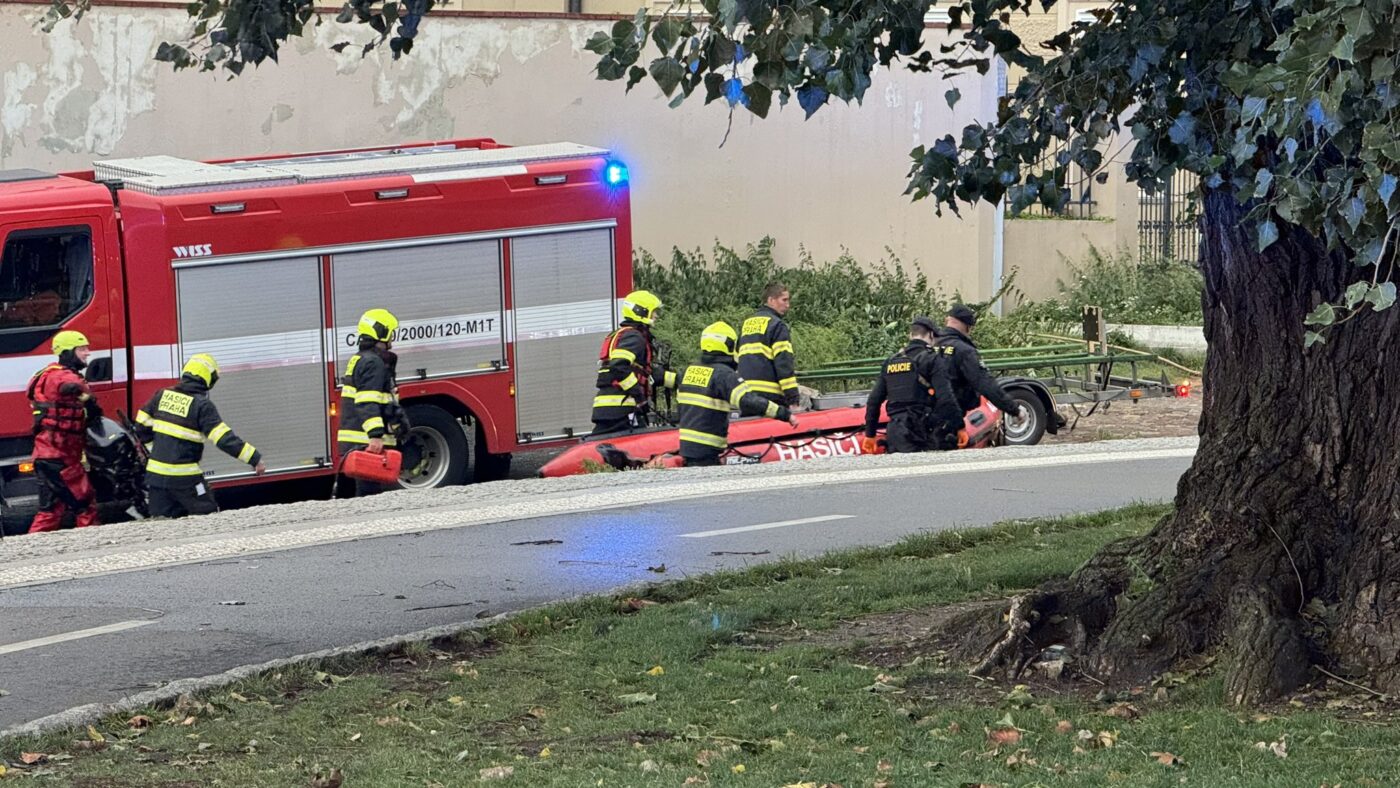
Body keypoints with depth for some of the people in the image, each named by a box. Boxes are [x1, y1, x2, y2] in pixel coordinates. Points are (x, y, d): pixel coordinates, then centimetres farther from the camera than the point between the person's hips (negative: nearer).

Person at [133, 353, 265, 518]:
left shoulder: (163, 395, 6)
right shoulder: (202, 405, -12)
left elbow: (142, 426, 13)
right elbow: (224, 438, -17)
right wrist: (255, 458, -15)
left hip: (155, 472, 6)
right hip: (183, 478, -6)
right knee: (208, 515, 6)